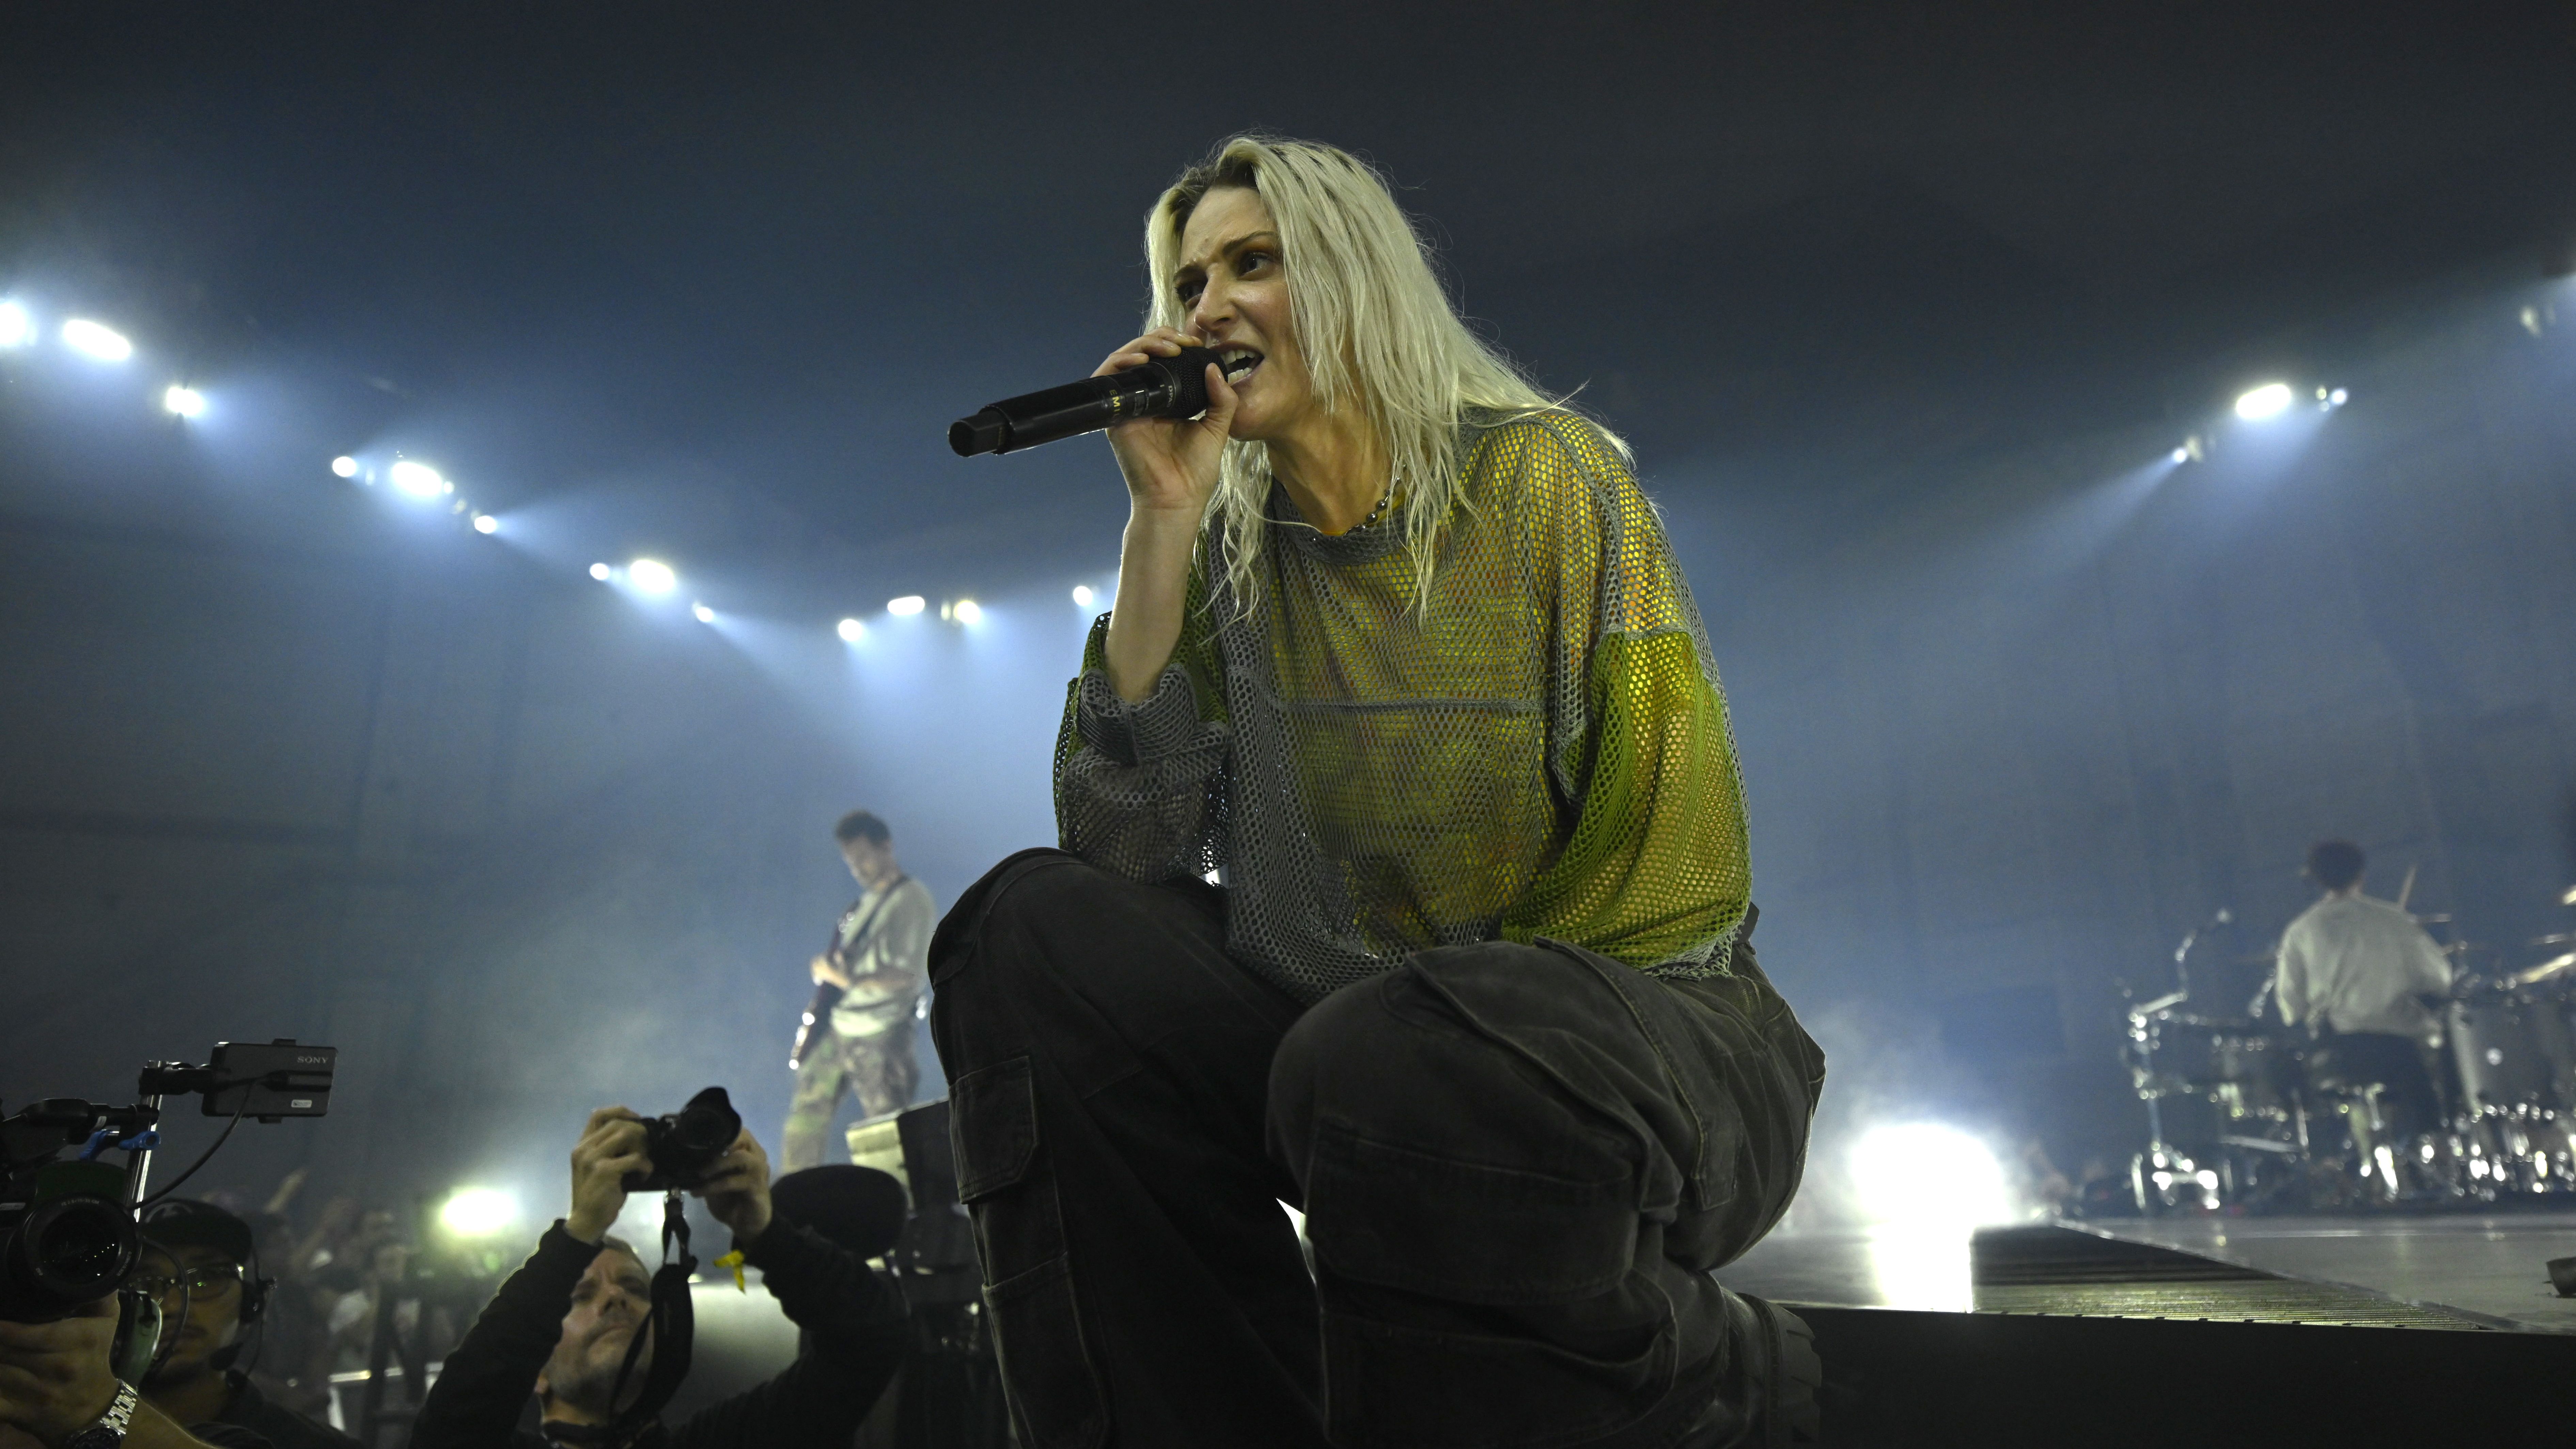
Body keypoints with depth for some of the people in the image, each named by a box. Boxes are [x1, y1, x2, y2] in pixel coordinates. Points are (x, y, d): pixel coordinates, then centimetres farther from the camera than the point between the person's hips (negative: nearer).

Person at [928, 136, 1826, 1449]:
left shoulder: (1544, 476, -5)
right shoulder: (1230, 553, 6)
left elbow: (1677, 861, -11)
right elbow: (1122, 841, -8)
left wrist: (1460, 1008, -14)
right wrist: (1162, 514, -11)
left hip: (1633, 1029, -3)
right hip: (1347, 1025, 4)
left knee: (1391, 1062, -36)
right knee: (1036, 926, -14)